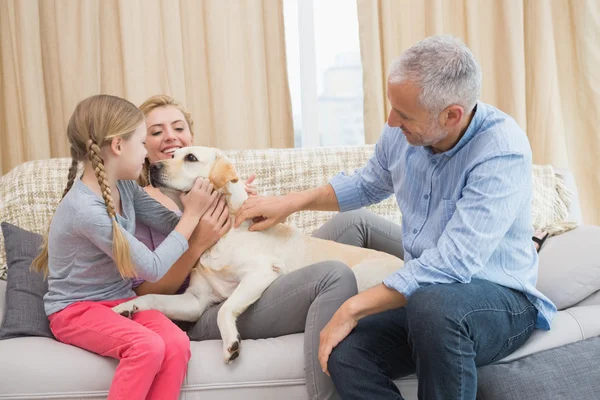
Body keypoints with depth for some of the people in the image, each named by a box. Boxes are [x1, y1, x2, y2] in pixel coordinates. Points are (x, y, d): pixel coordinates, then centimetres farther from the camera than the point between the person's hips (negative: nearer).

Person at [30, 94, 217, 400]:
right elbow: (152, 268, -23)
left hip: (120, 300, 7)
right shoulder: (86, 209, -27)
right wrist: (192, 215, -16)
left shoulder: (124, 186, -2)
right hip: (76, 309, -7)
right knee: (148, 347, -32)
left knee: (177, 343, -20)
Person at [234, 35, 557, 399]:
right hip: (423, 294, 5)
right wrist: (291, 202, 16)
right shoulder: (401, 134, -1)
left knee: (432, 303, -39)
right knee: (343, 353, -23)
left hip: (500, 300, -5)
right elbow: (367, 184, 23)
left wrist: (353, 308, -26)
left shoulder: (502, 151, -23)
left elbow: (452, 264, -31)